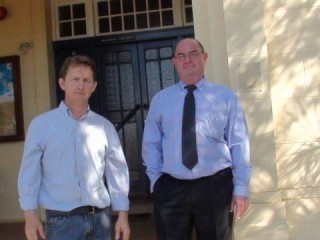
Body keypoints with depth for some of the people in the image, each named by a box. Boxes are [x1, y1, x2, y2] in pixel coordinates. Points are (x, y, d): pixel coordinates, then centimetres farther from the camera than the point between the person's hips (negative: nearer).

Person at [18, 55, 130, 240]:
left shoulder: (105, 126, 5)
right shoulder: (41, 124, -1)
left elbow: (117, 171, 5)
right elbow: (30, 172, -1)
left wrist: (123, 215, 3)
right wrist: (31, 215, -6)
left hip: (100, 217, 3)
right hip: (62, 220, -2)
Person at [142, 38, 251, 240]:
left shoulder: (226, 96, 2)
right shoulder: (160, 99, 6)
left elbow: (239, 144, -1)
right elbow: (151, 144, 9)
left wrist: (241, 187, -5)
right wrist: (156, 180, 1)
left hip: (216, 186, -1)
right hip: (171, 188, 1)